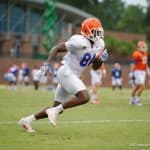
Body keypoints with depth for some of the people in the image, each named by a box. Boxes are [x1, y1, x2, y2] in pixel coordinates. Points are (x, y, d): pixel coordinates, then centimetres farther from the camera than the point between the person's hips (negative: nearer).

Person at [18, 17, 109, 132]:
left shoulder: (99, 45, 6)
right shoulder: (80, 42, -19)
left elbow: (95, 67, 16)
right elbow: (57, 48, -12)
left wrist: (101, 59, -3)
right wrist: (48, 64, -22)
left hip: (73, 76, 9)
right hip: (66, 72, -9)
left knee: (58, 108, 9)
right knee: (84, 97, -25)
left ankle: (27, 120, 18)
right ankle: (54, 111, -16)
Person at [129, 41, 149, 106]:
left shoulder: (145, 54, 12)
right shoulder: (136, 54, -15)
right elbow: (133, 64, -15)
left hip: (143, 72, 8)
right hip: (138, 71, -8)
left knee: (137, 86, 14)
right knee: (142, 86, -12)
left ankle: (132, 99, 24)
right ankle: (136, 100, -1)